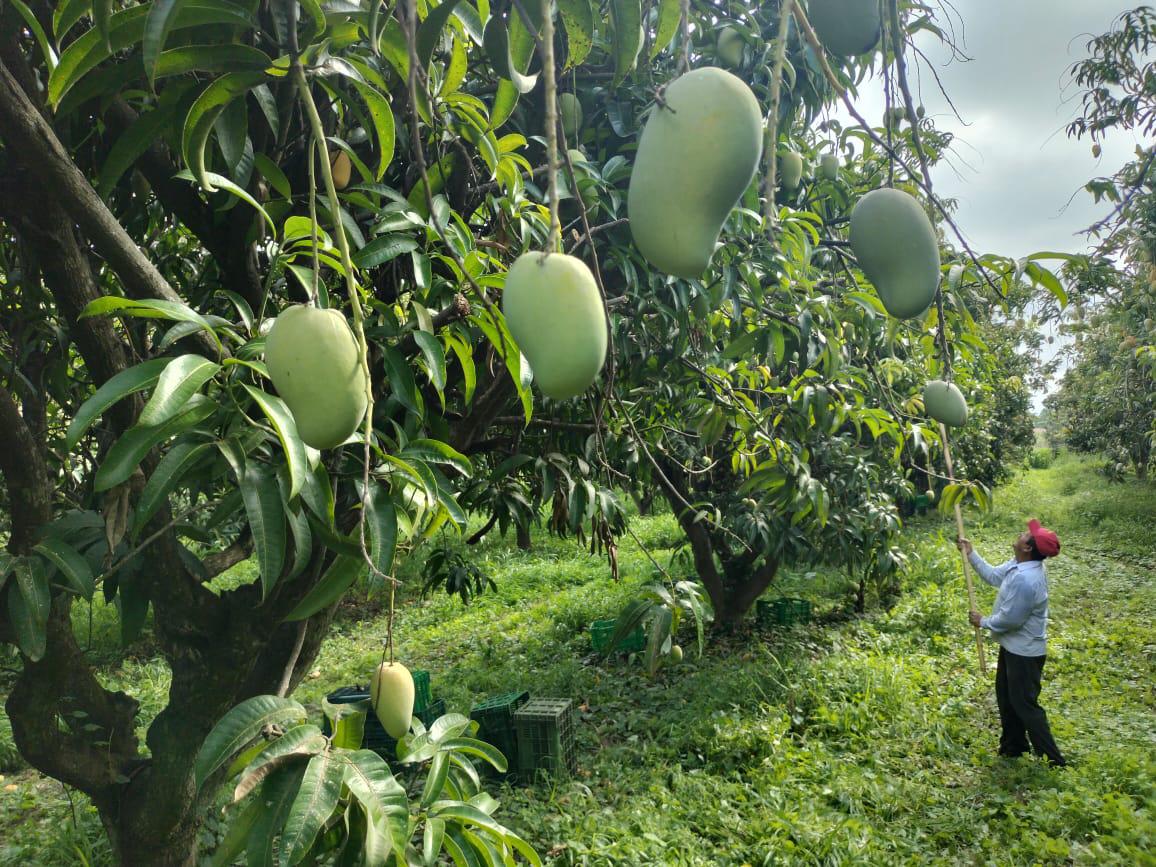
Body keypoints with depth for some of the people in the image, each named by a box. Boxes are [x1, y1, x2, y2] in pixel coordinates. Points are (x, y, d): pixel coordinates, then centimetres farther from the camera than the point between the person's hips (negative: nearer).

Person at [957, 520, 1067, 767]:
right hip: (1013, 645, 10)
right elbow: (994, 575, 16)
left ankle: (1053, 760, 14)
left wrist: (983, 622, -10)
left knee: (1025, 704, 2)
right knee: (1005, 697, 22)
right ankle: (1012, 747, 37)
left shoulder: (1025, 579, -33)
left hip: (1024, 651, -10)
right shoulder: (1018, 565, -3)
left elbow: (1009, 619, -27)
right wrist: (971, 554, 11)